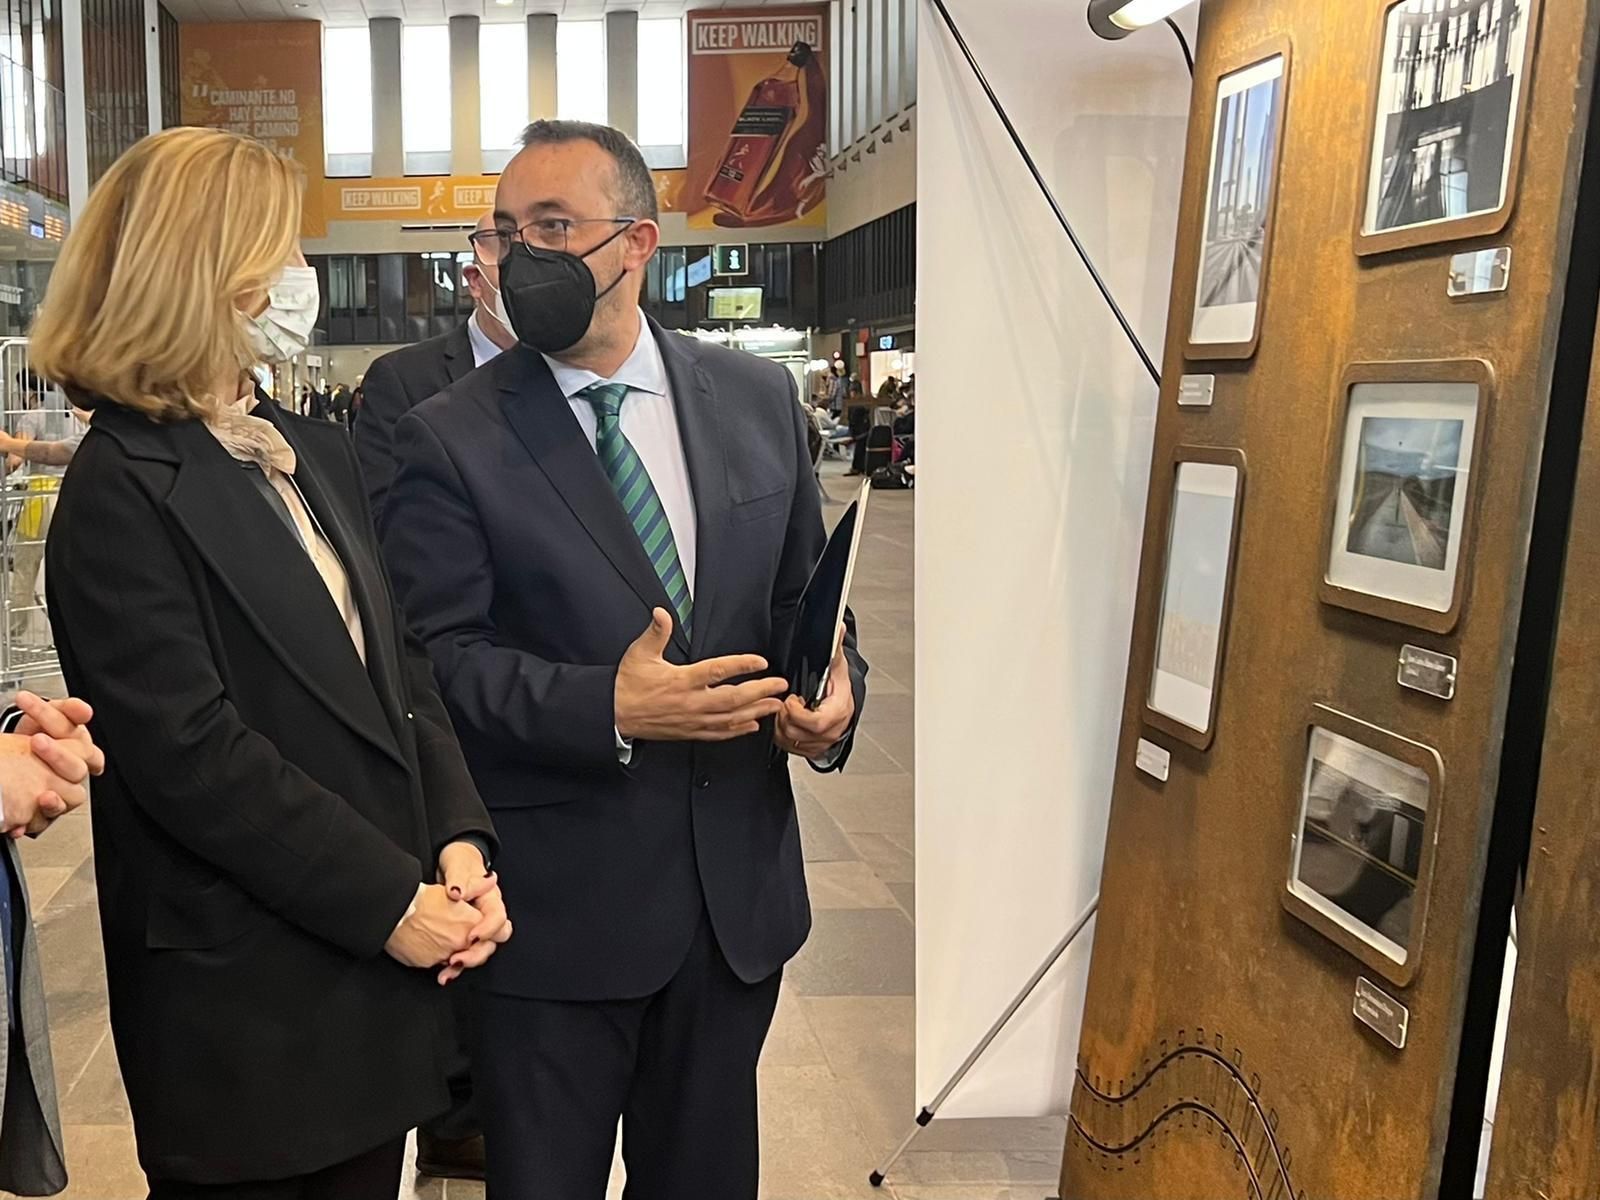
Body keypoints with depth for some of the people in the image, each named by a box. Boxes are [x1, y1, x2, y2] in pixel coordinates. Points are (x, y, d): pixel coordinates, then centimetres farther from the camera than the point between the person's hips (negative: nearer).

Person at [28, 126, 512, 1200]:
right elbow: (189, 754, -19)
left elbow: (401, 664, 9)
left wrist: (460, 836, -4)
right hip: (245, 997, -7)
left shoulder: (318, 454, 10)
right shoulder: (123, 489, -13)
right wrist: (388, 899, -17)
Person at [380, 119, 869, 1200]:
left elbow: (806, 593, 9)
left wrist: (832, 694, -11)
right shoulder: (450, 439, -7)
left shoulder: (760, 399, 3)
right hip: (554, 899, -3)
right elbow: (442, 657, -11)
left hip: (739, 882, 3)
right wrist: (607, 709, -26)